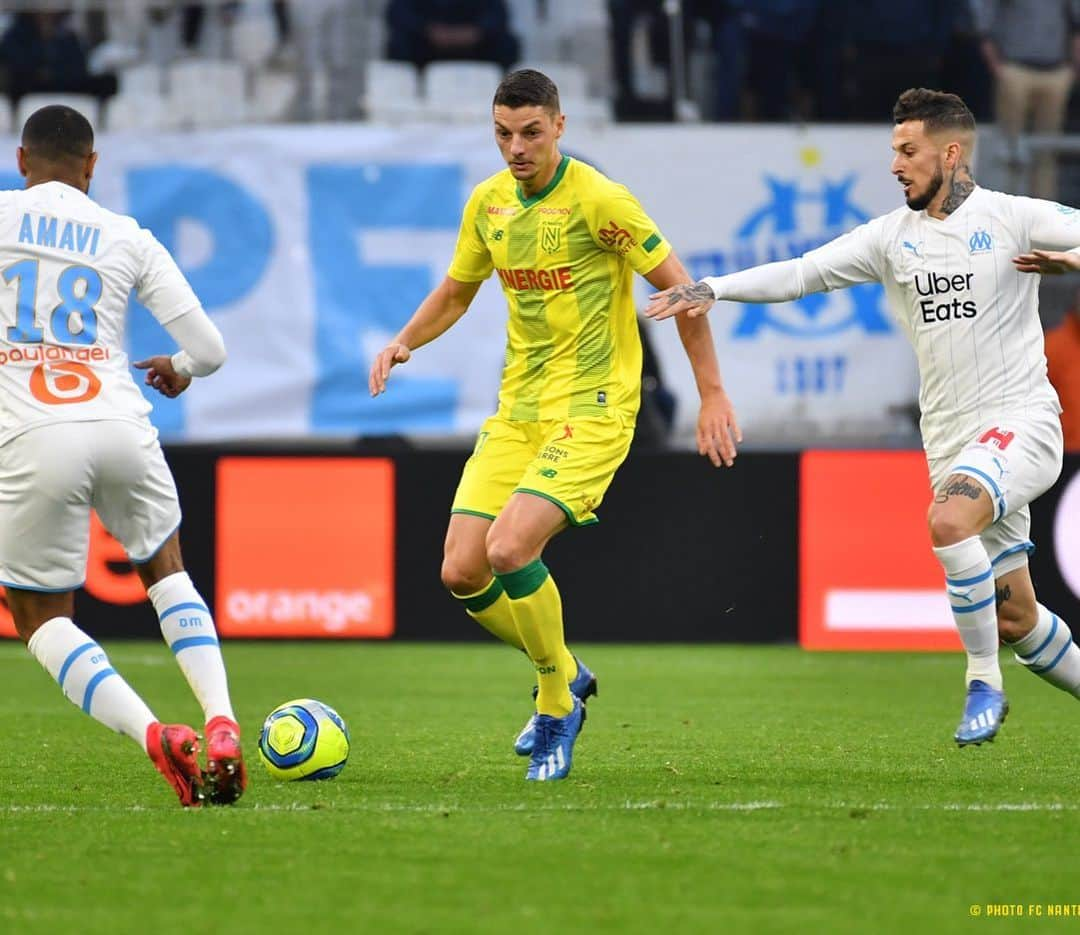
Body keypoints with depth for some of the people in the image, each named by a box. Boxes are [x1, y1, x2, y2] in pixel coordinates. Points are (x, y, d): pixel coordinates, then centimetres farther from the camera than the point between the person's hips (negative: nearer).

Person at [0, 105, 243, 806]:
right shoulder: (128, 238, 13)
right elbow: (209, 349, 11)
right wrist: (178, 370, 34)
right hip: (120, 427, 3)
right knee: (165, 570, 28)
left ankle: (156, 736, -12)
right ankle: (222, 725, 8)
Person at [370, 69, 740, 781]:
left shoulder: (598, 200, -13)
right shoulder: (487, 203, 6)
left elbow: (679, 288, -8)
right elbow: (457, 290, 23)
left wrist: (713, 395, -9)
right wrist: (405, 342, 4)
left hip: (593, 406, -7)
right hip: (518, 407, 7)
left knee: (510, 548, -24)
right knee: (462, 572, -3)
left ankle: (557, 704, -2)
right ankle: (566, 674, 23)